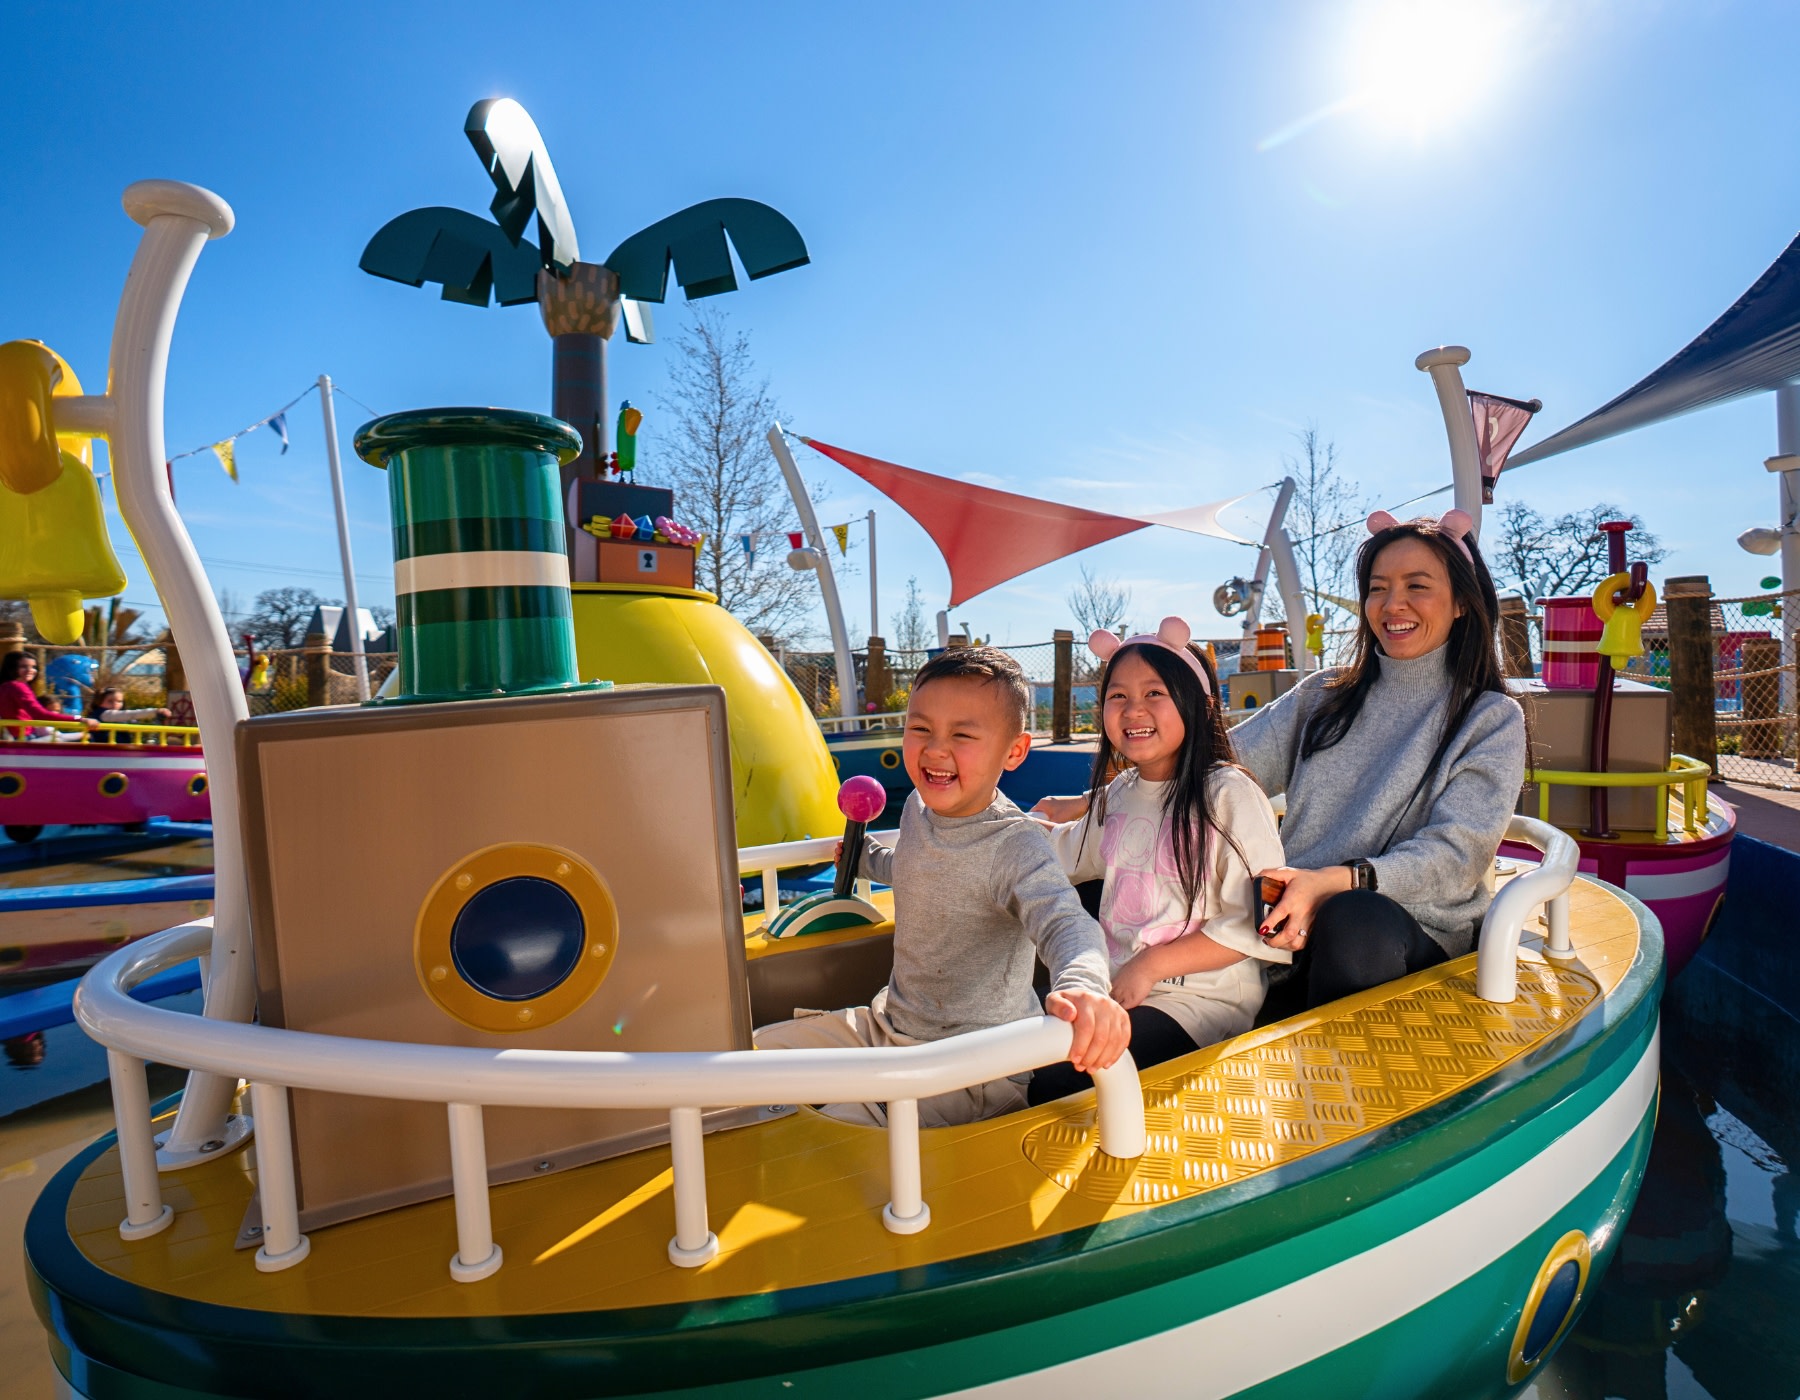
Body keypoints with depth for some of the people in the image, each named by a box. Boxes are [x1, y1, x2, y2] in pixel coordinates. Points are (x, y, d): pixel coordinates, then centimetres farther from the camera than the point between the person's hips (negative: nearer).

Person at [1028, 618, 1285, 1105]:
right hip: (1115, 986, 7)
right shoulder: (1118, 794, 13)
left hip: (1202, 999, -7)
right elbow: (1070, 853, 34)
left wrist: (1152, 965, -16)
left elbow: (1254, 923, -14)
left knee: (1058, 1081, -25)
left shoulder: (1229, 794, -10)